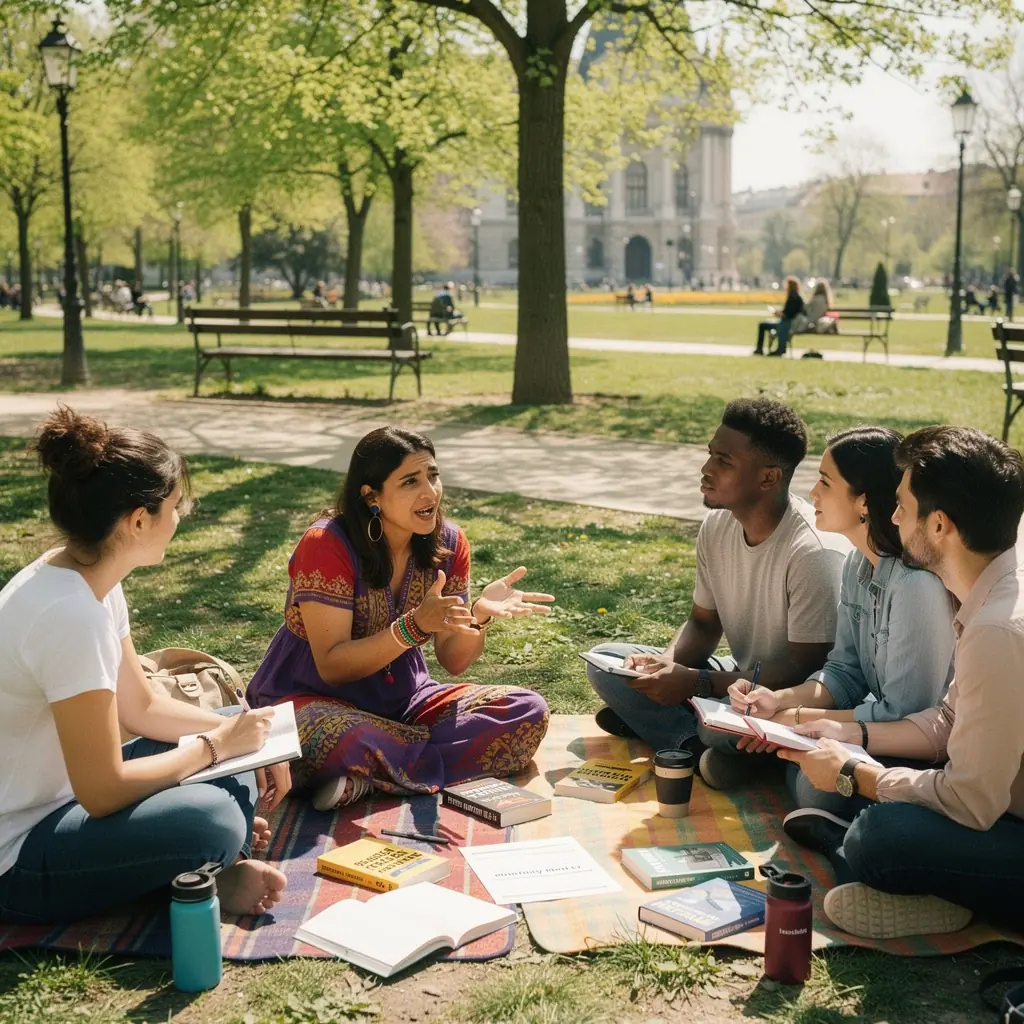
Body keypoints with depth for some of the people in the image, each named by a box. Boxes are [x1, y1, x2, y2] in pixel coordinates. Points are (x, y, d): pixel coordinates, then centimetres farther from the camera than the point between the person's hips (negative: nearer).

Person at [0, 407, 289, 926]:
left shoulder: (92, 582, 0)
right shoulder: (70, 613, -30)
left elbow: (140, 706, 12)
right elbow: (103, 791, -26)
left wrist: (238, 732, 0)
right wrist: (217, 743, -13)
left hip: (56, 800, 10)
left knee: (237, 768, 8)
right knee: (210, 818, -28)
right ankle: (197, 877, 0)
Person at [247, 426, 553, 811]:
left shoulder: (448, 543, -4)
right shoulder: (326, 545, -20)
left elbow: (453, 661, -1)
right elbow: (332, 667, -21)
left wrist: (479, 616, -23)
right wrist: (416, 625, -34)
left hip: (403, 699, 6)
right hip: (314, 698, -6)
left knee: (528, 712, -15)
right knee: (329, 740, -42)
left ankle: (370, 777, -21)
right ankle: (461, 758, -19)